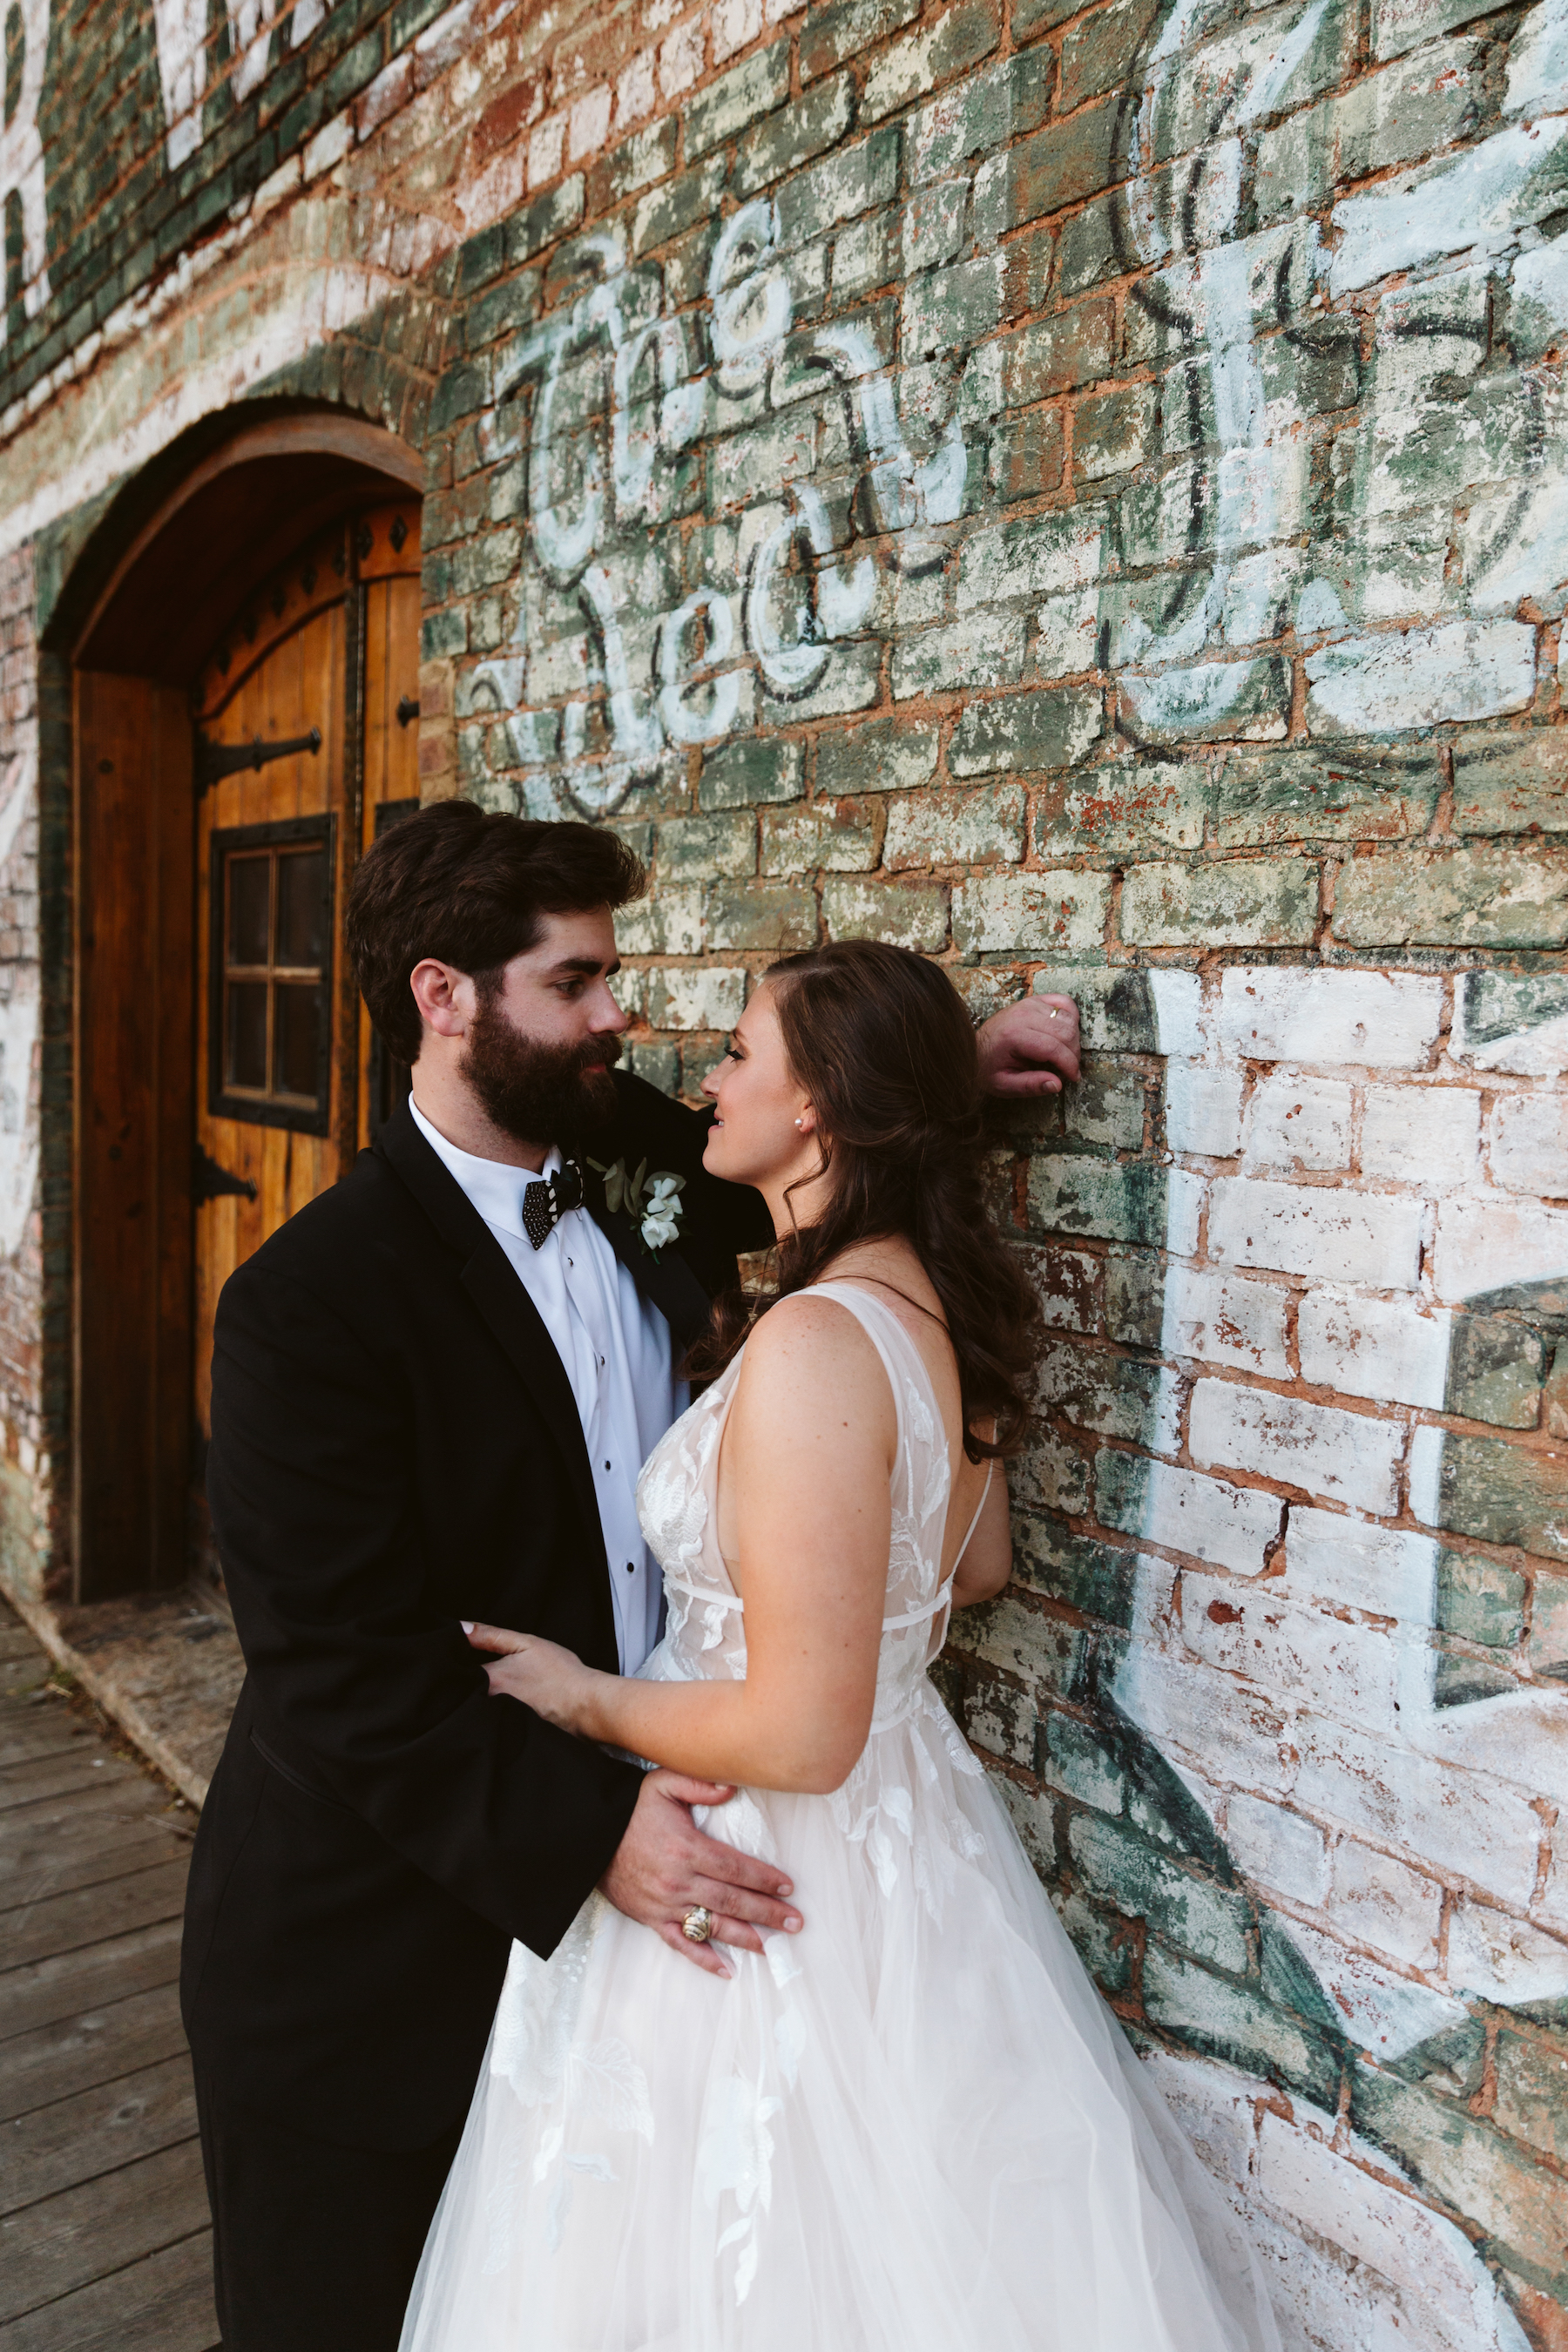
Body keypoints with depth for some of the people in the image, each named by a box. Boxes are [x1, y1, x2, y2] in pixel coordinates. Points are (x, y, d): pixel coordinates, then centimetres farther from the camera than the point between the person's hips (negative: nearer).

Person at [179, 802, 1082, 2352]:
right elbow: (340, 1670, -23)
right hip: (380, 1946, -5)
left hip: (610, 1870, 6)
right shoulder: (307, 1299, -22)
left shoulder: (636, 1163, -3)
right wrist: (584, 1831, -27)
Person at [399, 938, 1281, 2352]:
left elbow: (798, 1736, -27)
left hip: (780, 1871, -8)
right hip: (914, 1824, 9)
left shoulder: (816, 1345, -29)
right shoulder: (940, 1306, -1)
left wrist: (586, 1700, -12)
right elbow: (973, 1570, 14)